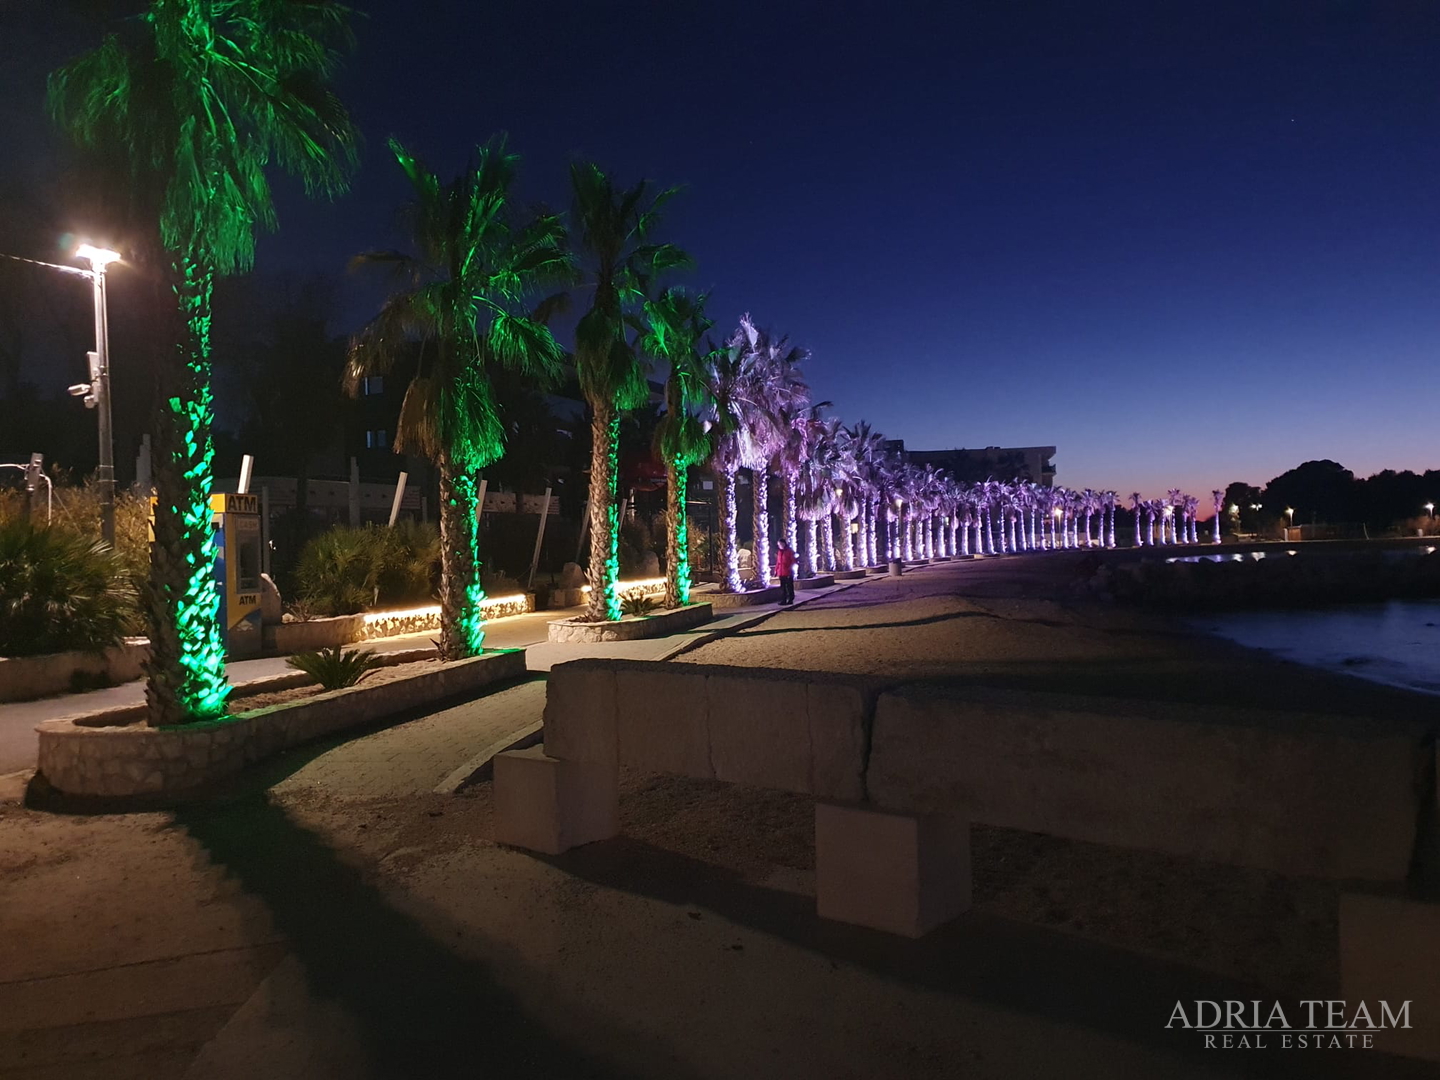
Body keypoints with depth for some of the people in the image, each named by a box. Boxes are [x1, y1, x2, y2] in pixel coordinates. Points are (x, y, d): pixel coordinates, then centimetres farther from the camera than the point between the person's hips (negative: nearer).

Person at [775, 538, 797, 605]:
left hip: (788, 572, -6)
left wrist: (790, 568, -18)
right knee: (783, 587, 7)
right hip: (781, 573, 6)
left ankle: (790, 599, 7)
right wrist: (776, 570, 13)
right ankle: (783, 600, 11)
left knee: (789, 587, 0)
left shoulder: (789, 551, -4)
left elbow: (793, 560, -7)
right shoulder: (779, 552, 13)